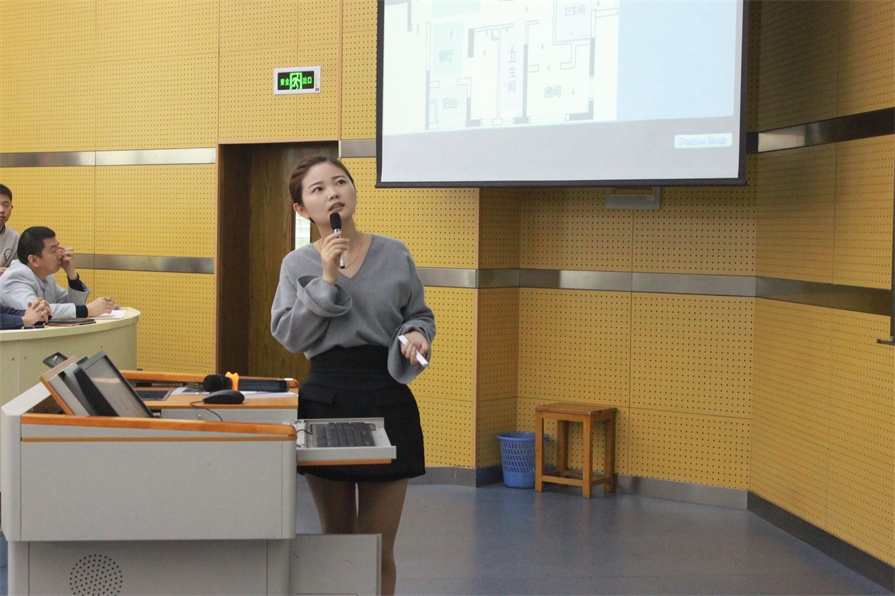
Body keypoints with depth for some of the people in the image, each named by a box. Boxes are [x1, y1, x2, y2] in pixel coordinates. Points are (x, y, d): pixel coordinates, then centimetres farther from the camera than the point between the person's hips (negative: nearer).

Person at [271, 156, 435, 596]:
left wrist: (416, 335, -10)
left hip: (388, 402, -1)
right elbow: (290, 336, -7)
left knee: (379, 551, 1)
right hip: (326, 399, 1)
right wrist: (326, 278, -13)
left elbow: (421, 316, 11)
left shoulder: (395, 255, 2)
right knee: (335, 541, 13)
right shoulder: (298, 265, 4)